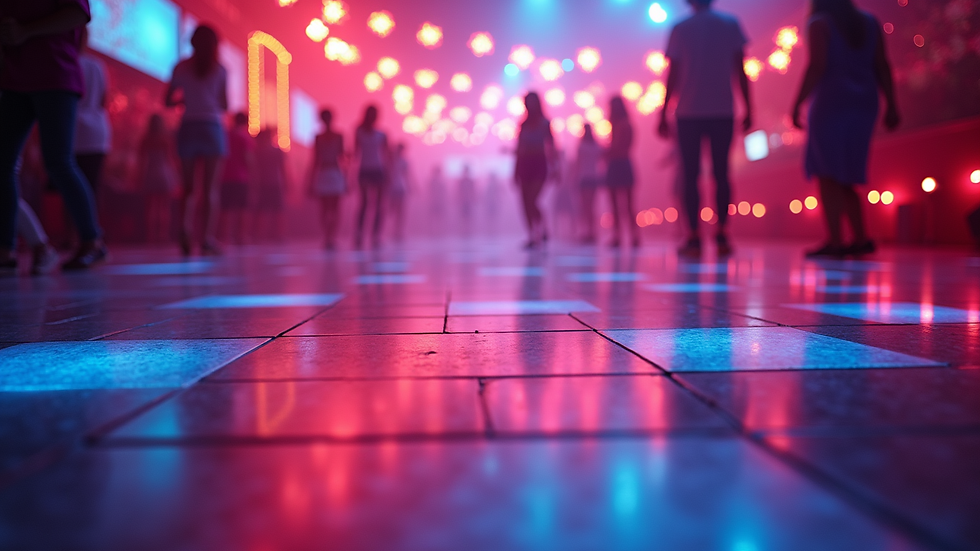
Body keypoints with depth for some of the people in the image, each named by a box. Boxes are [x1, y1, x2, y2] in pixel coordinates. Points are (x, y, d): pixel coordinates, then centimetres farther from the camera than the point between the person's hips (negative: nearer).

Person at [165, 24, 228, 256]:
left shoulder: (181, 67, 6)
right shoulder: (220, 70, 3)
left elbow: (168, 101, 7)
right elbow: (225, 105, 4)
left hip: (188, 127, 1)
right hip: (212, 128, -1)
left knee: (189, 187, 7)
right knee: (210, 188, 0)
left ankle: (186, 226, -18)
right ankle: (208, 237, -10)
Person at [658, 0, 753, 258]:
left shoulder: (680, 29, 4)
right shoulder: (731, 24, 6)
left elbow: (673, 75, 1)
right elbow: (740, 71, 2)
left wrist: (663, 114, 5)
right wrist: (748, 109, 6)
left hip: (688, 113, -1)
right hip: (723, 111, 1)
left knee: (690, 175, 1)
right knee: (721, 173, 6)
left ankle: (694, 238, -6)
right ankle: (722, 236, 0)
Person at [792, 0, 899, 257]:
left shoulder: (820, 24, -1)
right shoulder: (869, 22, 15)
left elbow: (816, 67, -12)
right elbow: (882, 67, 10)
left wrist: (797, 104, -10)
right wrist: (891, 105, 11)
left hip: (831, 103, -6)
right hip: (864, 103, 6)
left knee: (827, 174, -6)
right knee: (845, 177, 13)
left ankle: (835, 241, -14)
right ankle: (861, 238, 7)